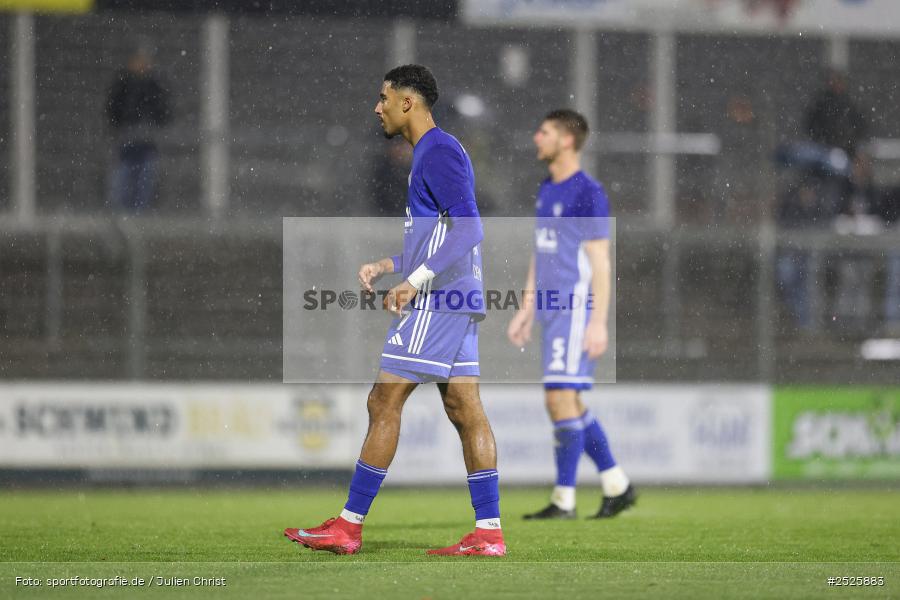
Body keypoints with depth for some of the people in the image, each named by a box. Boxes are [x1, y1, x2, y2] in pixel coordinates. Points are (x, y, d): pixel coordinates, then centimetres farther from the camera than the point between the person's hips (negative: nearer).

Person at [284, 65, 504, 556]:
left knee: (384, 403, -7)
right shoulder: (432, 153, 20)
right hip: (457, 300, 10)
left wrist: (417, 280, -26)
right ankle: (489, 533, 2)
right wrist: (387, 267, 21)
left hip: (435, 301, -10)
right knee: (465, 411, 5)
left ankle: (349, 526, -4)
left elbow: (468, 228, -21)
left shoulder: (438, 152, -12)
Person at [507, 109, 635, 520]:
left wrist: (598, 321, -18)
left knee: (561, 397, -11)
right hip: (551, 310, 9)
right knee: (565, 402, 10)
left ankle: (564, 500, -7)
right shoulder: (546, 190, 16)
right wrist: (526, 310, 20)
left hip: (576, 309, -9)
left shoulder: (588, 193, -11)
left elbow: (600, 261, -13)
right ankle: (617, 487, 18)